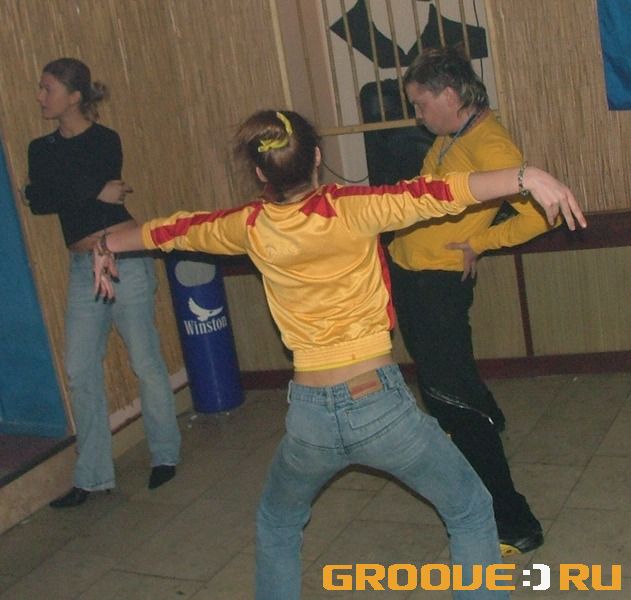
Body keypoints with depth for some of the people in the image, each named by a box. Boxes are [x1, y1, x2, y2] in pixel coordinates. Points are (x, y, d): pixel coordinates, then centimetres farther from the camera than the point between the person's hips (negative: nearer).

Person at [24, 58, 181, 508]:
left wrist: (54, 192, -3)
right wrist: (95, 192, -14)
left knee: (146, 361, 2)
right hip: (83, 267, 6)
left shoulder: (104, 141, -6)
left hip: (124, 259, -6)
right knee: (81, 372, 4)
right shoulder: (42, 148, 12)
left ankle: (166, 455, 21)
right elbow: (36, 201, -7)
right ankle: (93, 476, 14)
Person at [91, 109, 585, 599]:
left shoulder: (252, 227, 1)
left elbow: (177, 230, 18)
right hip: (380, 405, -3)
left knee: (277, 525, 32)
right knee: (471, 513, 18)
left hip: (309, 418, 4)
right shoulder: (348, 210, -11)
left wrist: (108, 243, 33)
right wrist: (526, 177, -28)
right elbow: (431, 195, -25)